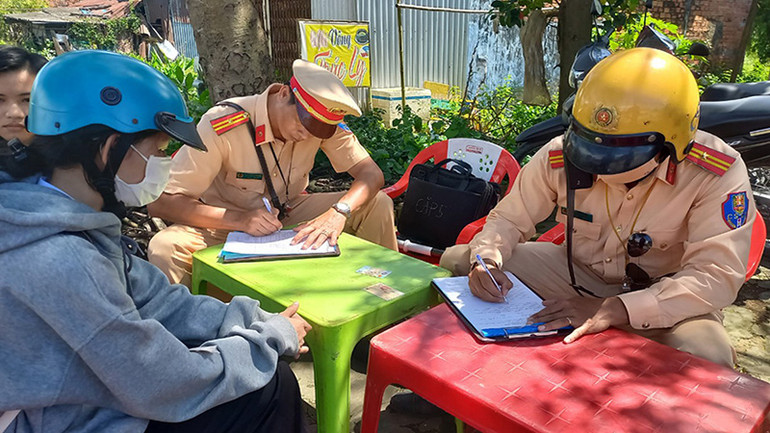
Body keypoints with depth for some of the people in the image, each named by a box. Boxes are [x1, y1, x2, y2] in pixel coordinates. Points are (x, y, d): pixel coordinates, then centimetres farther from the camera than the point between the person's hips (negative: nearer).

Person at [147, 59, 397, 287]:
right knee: (164, 248, -35)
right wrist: (239, 220, -40)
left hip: (289, 215, 3)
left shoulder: (324, 121, -16)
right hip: (229, 222, -3)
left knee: (378, 204, -15)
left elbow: (371, 172, -18)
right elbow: (160, 202, -27)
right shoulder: (221, 126, -27)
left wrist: (339, 212, -39)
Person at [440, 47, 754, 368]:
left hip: (664, 296, -2)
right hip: (575, 273, 3)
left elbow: (718, 275, -29)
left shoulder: (717, 175, -23)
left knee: (708, 358, -37)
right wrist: (486, 260, -28)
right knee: (456, 261, -10)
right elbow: (510, 218, -4)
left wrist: (615, 310, -41)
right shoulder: (560, 156, -16)